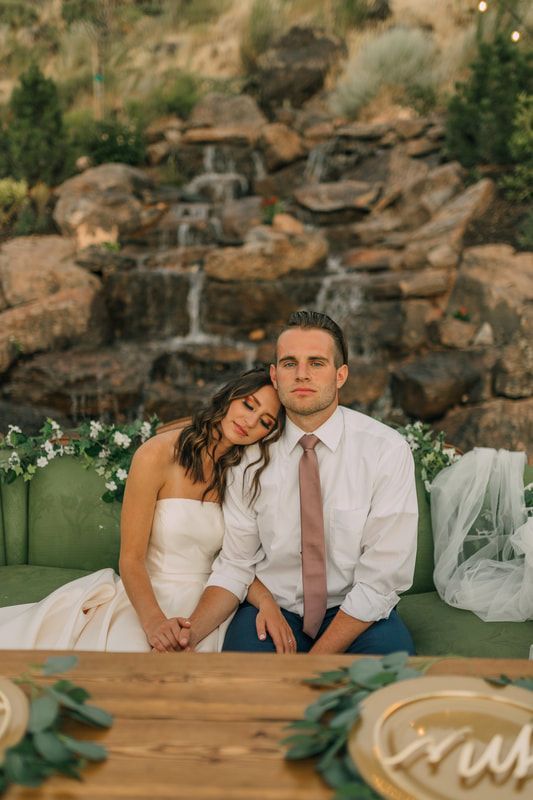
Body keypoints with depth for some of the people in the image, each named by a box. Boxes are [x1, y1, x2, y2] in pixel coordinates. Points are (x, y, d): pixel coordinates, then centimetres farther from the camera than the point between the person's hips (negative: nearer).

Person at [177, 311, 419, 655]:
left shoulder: (388, 450, -12)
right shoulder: (251, 452, -3)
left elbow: (381, 578, -13)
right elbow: (235, 564, -1)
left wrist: (316, 661, -20)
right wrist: (192, 631, -20)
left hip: (359, 614, 0)